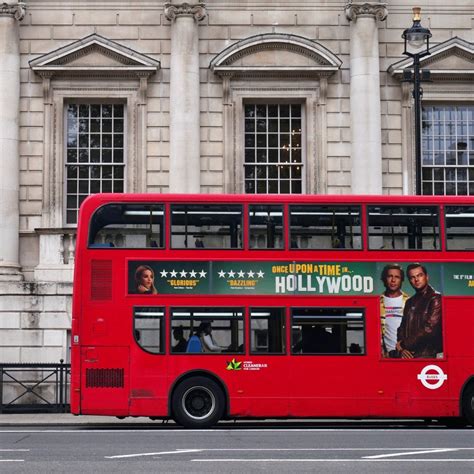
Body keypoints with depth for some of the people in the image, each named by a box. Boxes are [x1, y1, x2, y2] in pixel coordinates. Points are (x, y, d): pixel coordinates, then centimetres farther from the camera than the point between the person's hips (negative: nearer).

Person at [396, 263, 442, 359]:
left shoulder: (436, 299, -4)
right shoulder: (410, 302, 19)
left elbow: (429, 330, -13)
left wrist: (403, 344, -5)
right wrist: (401, 349, -3)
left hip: (426, 354, -6)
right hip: (408, 355, 6)